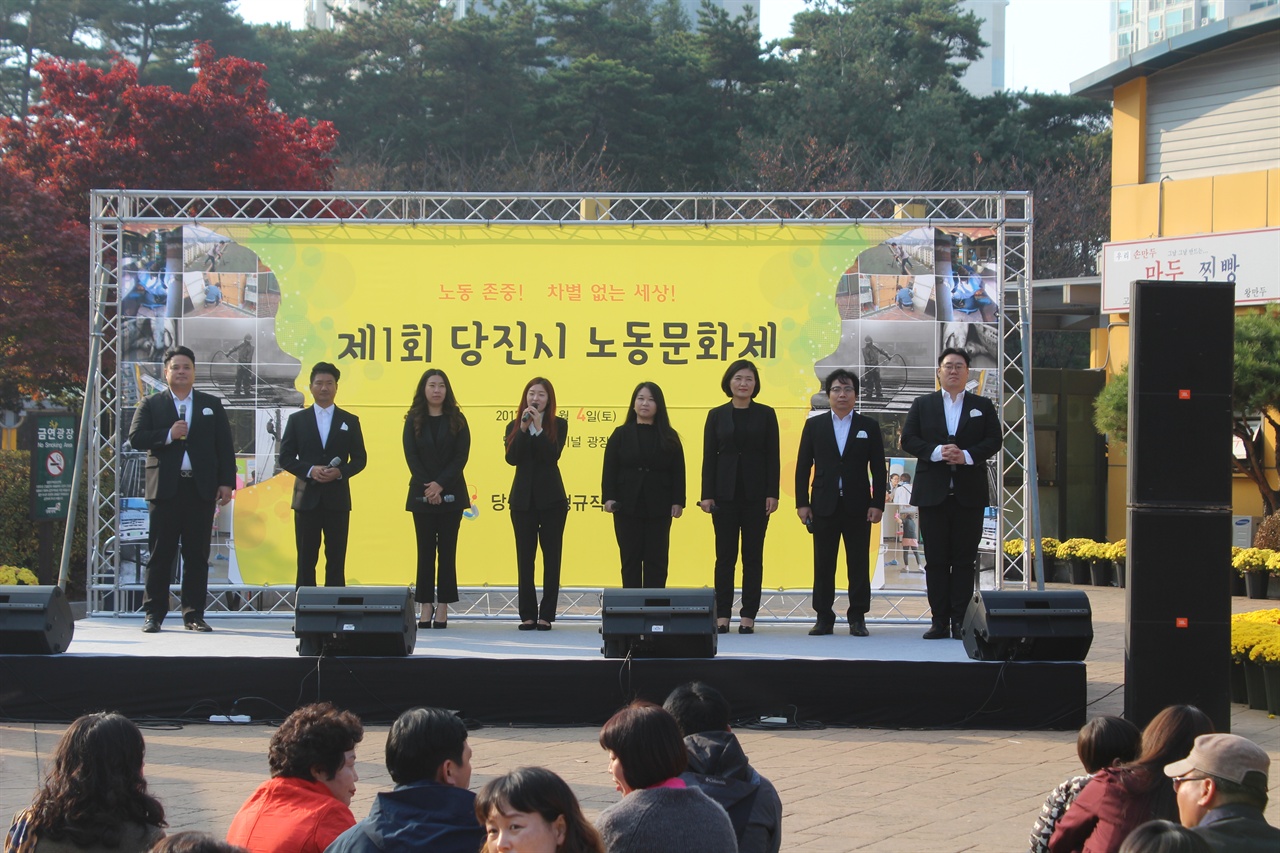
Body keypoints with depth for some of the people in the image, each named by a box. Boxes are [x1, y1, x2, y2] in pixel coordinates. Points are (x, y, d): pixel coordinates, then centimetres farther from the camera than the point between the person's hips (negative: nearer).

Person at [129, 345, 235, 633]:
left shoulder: (212, 405, 14)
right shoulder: (151, 405, 10)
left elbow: (225, 446, 10)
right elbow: (135, 438, -2)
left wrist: (226, 482, 1)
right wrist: (168, 435, -14)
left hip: (201, 489, 2)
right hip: (165, 489, -1)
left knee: (197, 555, 2)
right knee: (160, 554, -1)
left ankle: (194, 614, 7)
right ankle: (153, 614, 3)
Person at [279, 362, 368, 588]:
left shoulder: (350, 421, 8)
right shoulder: (297, 420, 7)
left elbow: (360, 459, 7)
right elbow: (285, 458, 3)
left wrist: (340, 472, -13)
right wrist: (310, 470, -14)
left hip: (337, 499, 0)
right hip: (307, 497, 0)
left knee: (336, 560, 1)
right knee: (306, 560, 2)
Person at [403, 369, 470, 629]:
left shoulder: (456, 420, 3)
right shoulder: (414, 420, 5)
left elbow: (461, 456, -4)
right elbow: (411, 456, -2)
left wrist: (440, 485, -14)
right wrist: (427, 485, -13)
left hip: (450, 494, 0)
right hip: (421, 494, 0)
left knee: (447, 550, 0)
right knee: (425, 550, 1)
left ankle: (443, 608, 1)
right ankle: (426, 606, 2)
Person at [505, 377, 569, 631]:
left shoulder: (558, 425, 1)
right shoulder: (514, 427, 7)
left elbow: (552, 455, -14)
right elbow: (511, 458, -8)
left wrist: (538, 428, -17)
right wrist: (524, 428, -15)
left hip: (551, 498, -2)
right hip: (523, 499, 2)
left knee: (551, 557, 0)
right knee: (525, 558, 3)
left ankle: (546, 614, 2)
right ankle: (527, 614, 7)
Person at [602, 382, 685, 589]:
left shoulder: (669, 437, 6)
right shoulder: (621, 434, 5)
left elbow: (678, 472, 3)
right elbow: (610, 469, 1)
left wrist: (678, 501, -6)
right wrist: (608, 497, -10)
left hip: (658, 508, 0)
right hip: (627, 507, 0)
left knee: (656, 559, 2)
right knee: (630, 558, 4)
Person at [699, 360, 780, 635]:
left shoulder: (766, 414, 4)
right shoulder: (717, 415, 5)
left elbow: (772, 457, 2)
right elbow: (709, 456, 4)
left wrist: (772, 494, -5)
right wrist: (707, 494, -3)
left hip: (755, 494, 0)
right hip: (725, 493, 0)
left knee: (753, 556, 2)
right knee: (725, 556, 2)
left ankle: (748, 616, 6)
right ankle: (722, 615, 7)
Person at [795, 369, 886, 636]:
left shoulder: (869, 427, 7)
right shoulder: (814, 425, 8)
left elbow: (878, 469, 5)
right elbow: (803, 466, 6)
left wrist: (878, 503, -4)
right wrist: (802, 502, -2)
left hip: (857, 506, 0)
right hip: (824, 505, 1)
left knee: (859, 564, 1)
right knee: (823, 564, 2)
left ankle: (857, 618, 6)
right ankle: (824, 617, 8)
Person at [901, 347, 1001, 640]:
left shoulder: (982, 406, 11)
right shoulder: (922, 405, 11)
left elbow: (993, 441, 2)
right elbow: (908, 439, 2)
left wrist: (967, 455, -15)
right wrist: (936, 452, -14)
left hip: (969, 494, 0)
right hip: (933, 492, 0)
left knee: (965, 559, 0)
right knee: (935, 559, 1)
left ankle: (960, 621, 1)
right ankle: (939, 621, 3)